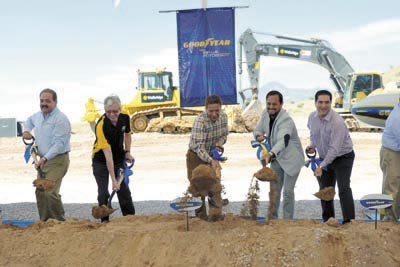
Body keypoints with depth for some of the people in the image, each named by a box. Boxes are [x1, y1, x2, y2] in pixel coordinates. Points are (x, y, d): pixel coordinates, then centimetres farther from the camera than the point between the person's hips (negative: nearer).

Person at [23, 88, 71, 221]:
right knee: (40, 191, 10)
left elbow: (59, 143, -21)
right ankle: (45, 221, 20)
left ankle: (60, 222, -4)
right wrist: (26, 131, 19)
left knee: (50, 192, -18)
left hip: (57, 160, -9)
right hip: (44, 160, 9)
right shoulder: (38, 115, 11)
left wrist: (45, 158, -26)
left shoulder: (60, 119, -16)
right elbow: (30, 120, 37)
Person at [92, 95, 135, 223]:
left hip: (119, 159, 4)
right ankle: (105, 221, 7)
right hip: (101, 161, -4)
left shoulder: (125, 118, -14)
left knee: (124, 190, 7)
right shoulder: (101, 126, -32)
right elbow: (108, 155, -36)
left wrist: (127, 152, 2)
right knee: (103, 193, -8)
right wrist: (113, 180, -37)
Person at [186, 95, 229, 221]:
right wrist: (211, 161, -49)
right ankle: (201, 218, 13)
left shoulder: (223, 117, -12)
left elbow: (224, 135, 5)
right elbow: (199, 147, -36)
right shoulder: (200, 121, -32)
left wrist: (219, 144, -17)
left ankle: (216, 216, 24)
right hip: (196, 156, -5)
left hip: (212, 156, 6)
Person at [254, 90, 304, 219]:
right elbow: (258, 129, 3)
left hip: (291, 159, -6)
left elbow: (282, 141, -49)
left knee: (288, 191, -5)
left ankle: (287, 220, 8)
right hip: (277, 158, 7)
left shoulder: (286, 120, -32)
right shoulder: (266, 113, -9)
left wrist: (270, 154, -66)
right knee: (274, 189, 12)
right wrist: (259, 135, -22)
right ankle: (272, 218, 24)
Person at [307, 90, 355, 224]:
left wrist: (321, 166, -30)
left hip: (343, 157, -7)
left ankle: (349, 221, -19)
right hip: (325, 157, 7)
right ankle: (327, 220, 29)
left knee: (344, 189, -19)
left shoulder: (337, 121, -27)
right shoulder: (312, 117, -5)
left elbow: (335, 148, -29)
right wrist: (312, 145, -2)